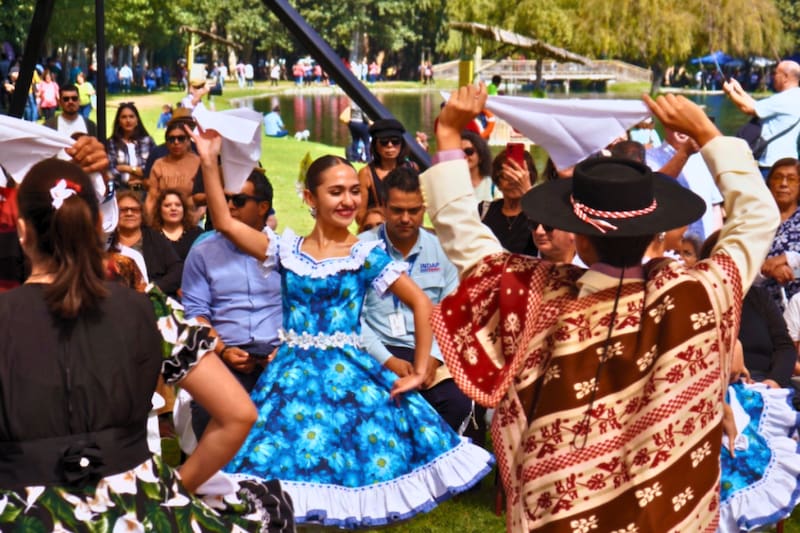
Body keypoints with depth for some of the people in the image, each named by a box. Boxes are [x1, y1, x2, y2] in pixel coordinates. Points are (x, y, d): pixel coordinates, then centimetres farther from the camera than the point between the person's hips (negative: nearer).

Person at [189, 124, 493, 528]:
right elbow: (225, 223, -4)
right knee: (277, 455, 1)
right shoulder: (286, 250, 2)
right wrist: (209, 162, -11)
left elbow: (421, 303, -5)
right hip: (293, 373, 2)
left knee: (360, 460, -3)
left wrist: (419, 372, -7)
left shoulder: (367, 255, -4)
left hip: (346, 373, -2)